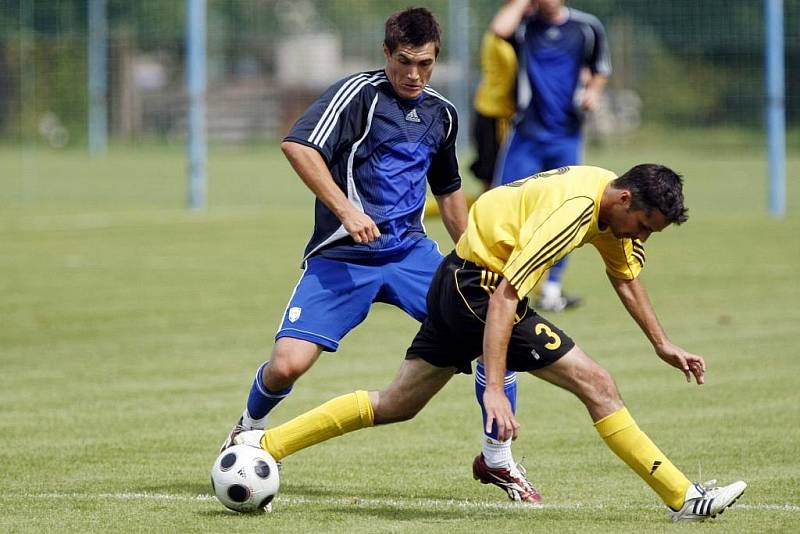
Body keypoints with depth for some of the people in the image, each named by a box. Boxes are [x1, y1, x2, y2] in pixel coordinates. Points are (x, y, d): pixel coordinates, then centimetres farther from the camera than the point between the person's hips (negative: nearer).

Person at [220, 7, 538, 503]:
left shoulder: (442, 114, 11)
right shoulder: (359, 93, -10)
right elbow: (298, 145, -25)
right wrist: (346, 210, -30)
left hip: (411, 253, 5)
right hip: (341, 258, -5)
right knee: (287, 365, -17)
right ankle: (250, 426, 20)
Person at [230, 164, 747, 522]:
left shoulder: (617, 200, 1)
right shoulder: (570, 213, -27)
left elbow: (626, 276, 21)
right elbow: (504, 297, -31)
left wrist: (664, 345, 19)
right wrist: (494, 389, -35)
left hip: (459, 284, 10)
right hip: (478, 284, -10)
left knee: (396, 404, 16)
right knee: (597, 384, -11)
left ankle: (261, 444, 17)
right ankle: (686, 500, -8)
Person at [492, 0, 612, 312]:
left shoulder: (587, 28, 3)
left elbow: (600, 69, 18)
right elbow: (500, 29, -26)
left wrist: (593, 91, -1)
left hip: (567, 136, 2)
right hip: (526, 133, -2)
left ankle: (551, 289, 15)